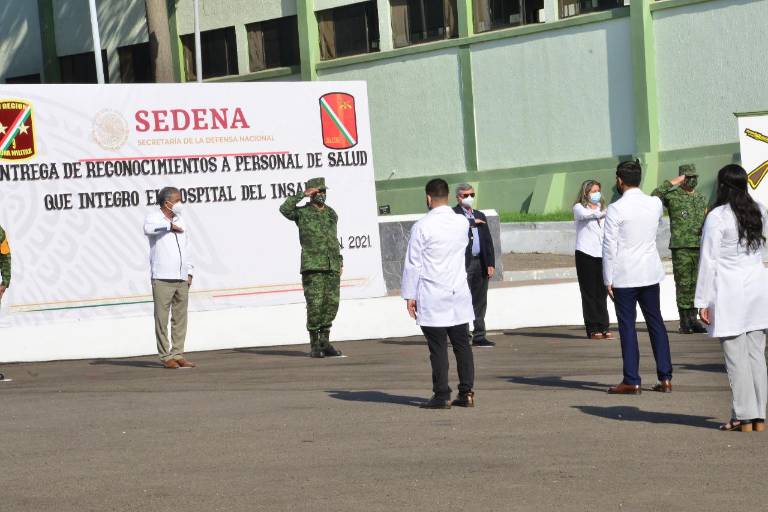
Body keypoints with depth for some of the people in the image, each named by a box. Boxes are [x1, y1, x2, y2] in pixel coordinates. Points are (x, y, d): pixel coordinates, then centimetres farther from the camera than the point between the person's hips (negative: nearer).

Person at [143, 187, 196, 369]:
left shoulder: (180, 220, 18)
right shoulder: (154, 218, -2)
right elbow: (148, 228, -28)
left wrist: (189, 272, 15)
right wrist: (169, 226, -29)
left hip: (181, 279, 6)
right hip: (162, 279, -6)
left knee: (180, 318, 6)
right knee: (162, 318, -3)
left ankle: (178, 354, 12)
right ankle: (166, 356, 0)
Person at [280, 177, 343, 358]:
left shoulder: (332, 214, 17)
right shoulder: (302, 212, 0)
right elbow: (284, 209, -20)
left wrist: (339, 260, 18)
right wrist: (302, 194, -17)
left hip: (332, 267, 5)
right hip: (312, 266, -5)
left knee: (332, 304, 2)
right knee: (315, 304, -8)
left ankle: (324, 342, 12)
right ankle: (314, 345, 0)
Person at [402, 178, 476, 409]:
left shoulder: (422, 226, -11)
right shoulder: (463, 222, 4)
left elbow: (413, 263, -8)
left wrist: (409, 295, -2)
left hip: (432, 298, -5)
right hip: (459, 295, 5)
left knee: (438, 347, -1)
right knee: (462, 344, 9)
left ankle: (442, 396, 0)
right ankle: (466, 392, 11)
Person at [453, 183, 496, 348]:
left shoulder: (480, 216, 18)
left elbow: (488, 241, 15)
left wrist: (490, 263, 6)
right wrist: (473, 222, -10)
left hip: (481, 263, 6)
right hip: (463, 263, -6)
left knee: (480, 302, 9)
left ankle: (479, 336, 14)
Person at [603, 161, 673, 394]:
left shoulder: (616, 210, -14)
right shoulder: (655, 204, 2)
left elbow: (609, 247, -13)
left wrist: (608, 280, -6)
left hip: (624, 276, -5)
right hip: (651, 272, 5)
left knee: (627, 326, 1)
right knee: (655, 322, 12)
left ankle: (631, 381, 2)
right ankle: (665, 378, 12)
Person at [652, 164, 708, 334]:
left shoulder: (701, 199, 17)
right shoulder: (672, 195, -1)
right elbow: (654, 197, -19)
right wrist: (671, 183, -19)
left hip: (699, 247, 5)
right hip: (680, 247, -5)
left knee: (695, 284, 6)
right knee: (683, 284, -3)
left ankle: (693, 319, 11)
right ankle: (684, 321, 1)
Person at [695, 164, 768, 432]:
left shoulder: (717, 217, -11)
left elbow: (709, 260, -11)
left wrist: (703, 301, -7)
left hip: (730, 292, -6)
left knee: (736, 357, -1)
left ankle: (744, 417, -1)